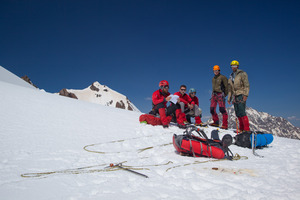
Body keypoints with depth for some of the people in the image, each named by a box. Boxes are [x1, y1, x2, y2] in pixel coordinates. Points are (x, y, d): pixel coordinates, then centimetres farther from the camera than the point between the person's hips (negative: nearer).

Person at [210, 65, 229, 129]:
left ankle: (225, 125, -12)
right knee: (212, 109, 2)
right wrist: (213, 94, 17)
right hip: (214, 94, 7)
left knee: (222, 109, -14)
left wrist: (224, 95, -3)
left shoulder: (222, 77, 0)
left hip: (220, 94, -7)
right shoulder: (213, 79, 20)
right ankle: (216, 122, 15)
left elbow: (226, 86, -1)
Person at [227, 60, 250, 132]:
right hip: (235, 96, 7)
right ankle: (242, 128, 10)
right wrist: (229, 98, 18)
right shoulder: (231, 76, 20)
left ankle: (247, 129, -14)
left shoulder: (242, 74, 1)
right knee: (238, 113, 4)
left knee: (242, 112, -15)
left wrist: (245, 95, -17)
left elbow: (247, 85, -6)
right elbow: (230, 88, 23)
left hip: (241, 95, -7)